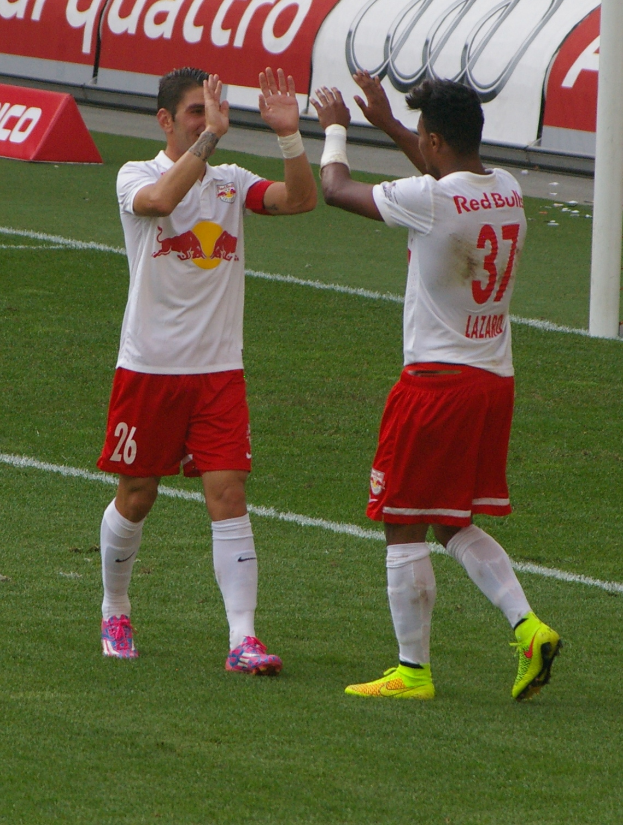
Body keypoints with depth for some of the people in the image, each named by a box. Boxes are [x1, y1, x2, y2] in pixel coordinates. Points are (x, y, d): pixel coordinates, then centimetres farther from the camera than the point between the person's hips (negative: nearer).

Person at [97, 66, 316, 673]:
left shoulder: (230, 182, 8)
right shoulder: (136, 177, -4)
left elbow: (301, 199, -7)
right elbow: (160, 199, -29)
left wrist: (289, 135, -20)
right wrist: (209, 138, -34)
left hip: (218, 370, 2)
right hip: (148, 367, -2)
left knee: (228, 494, -8)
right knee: (136, 496, 8)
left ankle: (243, 637, -12)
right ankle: (114, 613, 31)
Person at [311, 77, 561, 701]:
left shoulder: (429, 200, -17)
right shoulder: (507, 192, 5)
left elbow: (335, 188, -3)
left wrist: (335, 128, 16)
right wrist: (387, 123, 34)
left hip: (437, 378, -8)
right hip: (496, 376, 8)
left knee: (405, 528, 2)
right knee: (457, 526, 17)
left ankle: (413, 669, 5)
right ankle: (527, 626, 0)